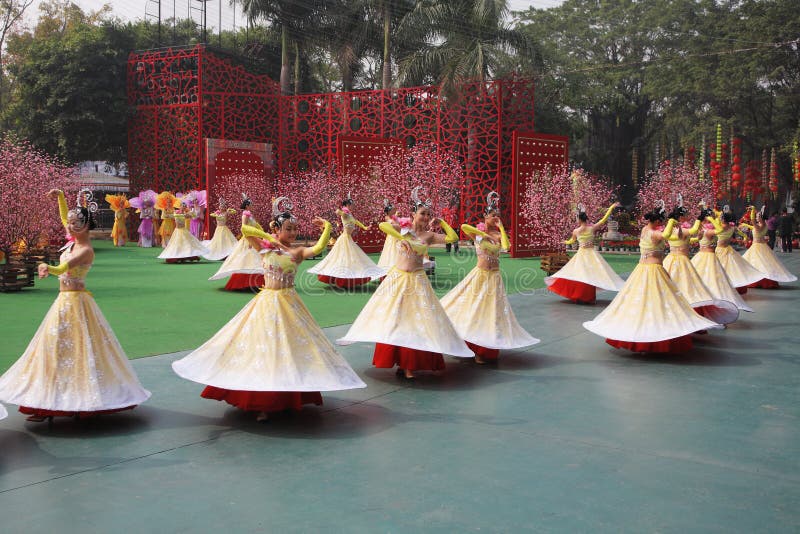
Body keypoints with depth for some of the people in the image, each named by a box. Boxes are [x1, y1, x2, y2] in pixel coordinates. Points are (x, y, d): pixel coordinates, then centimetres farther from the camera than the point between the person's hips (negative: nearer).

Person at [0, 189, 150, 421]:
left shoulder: (85, 250, -19)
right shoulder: (75, 240, 6)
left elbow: (64, 267, -36)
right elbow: (65, 218, 24)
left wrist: (49, 269, -56)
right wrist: (60, 197, 13)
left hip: (75, 301, -10)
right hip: (66, 300, 10)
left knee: (75, 348, -5)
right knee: (59, 348, 11)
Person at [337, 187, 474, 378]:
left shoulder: (429, 235, 2)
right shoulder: (403, 227, 0)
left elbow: (453, 237, -4)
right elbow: (382, 225, -17)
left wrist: (441, 222, 2)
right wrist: (401, 238, -24)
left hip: (417, 280, 0)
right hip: (398, 277, 0)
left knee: (416, 319, 0)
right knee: (392, 318, 2)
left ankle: (409, 363, 8)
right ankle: (398, 359, 15)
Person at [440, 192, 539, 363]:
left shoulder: (499, 234, 2)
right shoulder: (477, 232, -3)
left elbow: (506, 247, -19)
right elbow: (464, 226, -24)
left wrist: (501, 228, -13)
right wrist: (484, 234, -17)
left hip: (494, 277, 2)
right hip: (480, 274, -2)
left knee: (491, 309, 6)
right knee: (474, 308, 2)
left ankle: (486, 350, 17)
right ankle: (471, 346, 14)